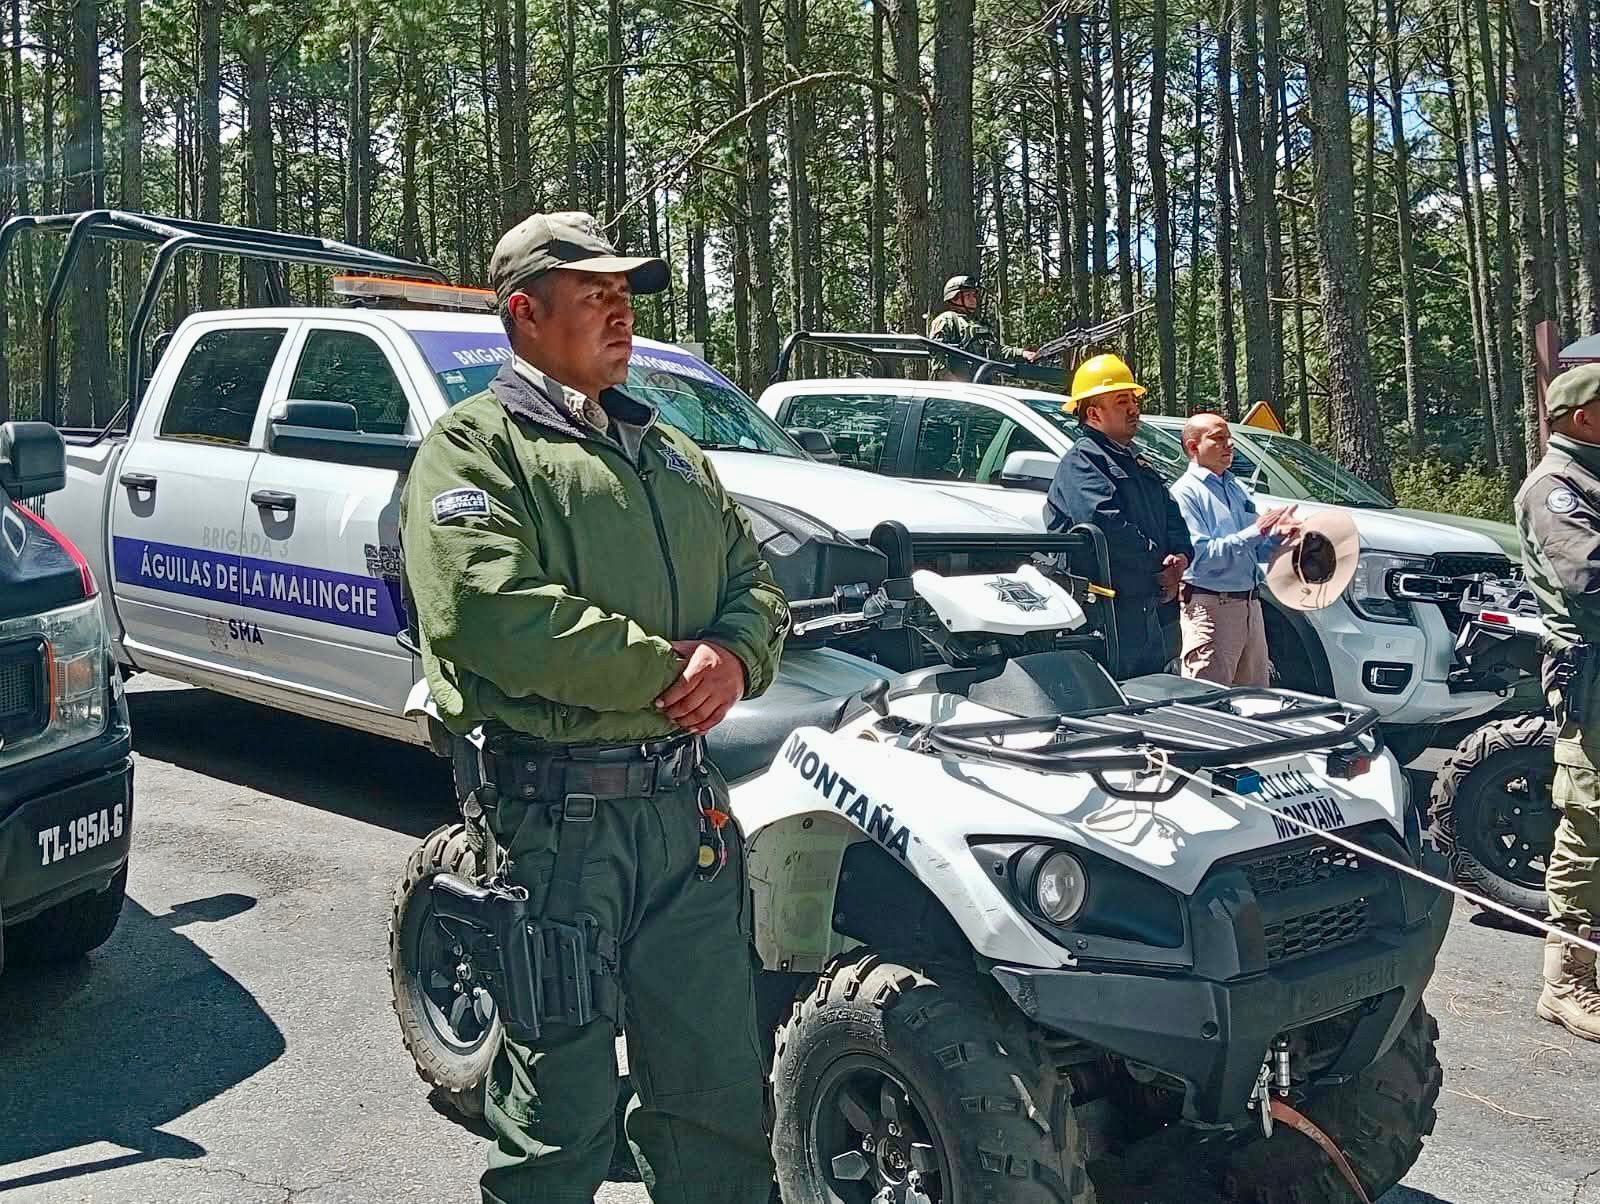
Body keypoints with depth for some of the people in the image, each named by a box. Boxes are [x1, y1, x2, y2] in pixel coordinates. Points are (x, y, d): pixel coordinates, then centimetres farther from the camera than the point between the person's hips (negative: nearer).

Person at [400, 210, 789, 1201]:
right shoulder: (475, 450, -5)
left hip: (689, 801, 7)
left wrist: (734, 656, -7)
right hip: (557, 811, -6)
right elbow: (488, 611, -21)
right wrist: (661, 669, -16)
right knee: (560, 1113, 7)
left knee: (719, 1088, 18)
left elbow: (753, 581, 16)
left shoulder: (671, 451, 18)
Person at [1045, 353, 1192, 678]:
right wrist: (1160, 568, -14)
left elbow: (1173, 518, 21)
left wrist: (1179, 557, -2)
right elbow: (1106, 524, -22)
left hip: (1149, 610, 10)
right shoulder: (1080, 462, -8)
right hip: (1107, 611, -10)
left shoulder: (1138, 464, 23)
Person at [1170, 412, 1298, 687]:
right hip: (1210, 607, -8)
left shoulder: (1237, 488, 18)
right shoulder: (1186, 492, -8)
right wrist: (1255, 532, -21)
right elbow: (1200, 555, -20)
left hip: (1250, 604, 8)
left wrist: (1276, 534, 1)